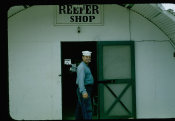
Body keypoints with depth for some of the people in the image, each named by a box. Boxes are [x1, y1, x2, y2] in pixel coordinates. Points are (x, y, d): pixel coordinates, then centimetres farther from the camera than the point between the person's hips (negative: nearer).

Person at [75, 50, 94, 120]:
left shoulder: (86, 66, 17)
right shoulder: (81, 67, -15)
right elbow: (80, 80, -26)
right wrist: (83, 92, -36)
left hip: (86, 90, 10)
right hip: (84, 90, -10)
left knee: (80, 108, 12)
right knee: (87, 109, -13)